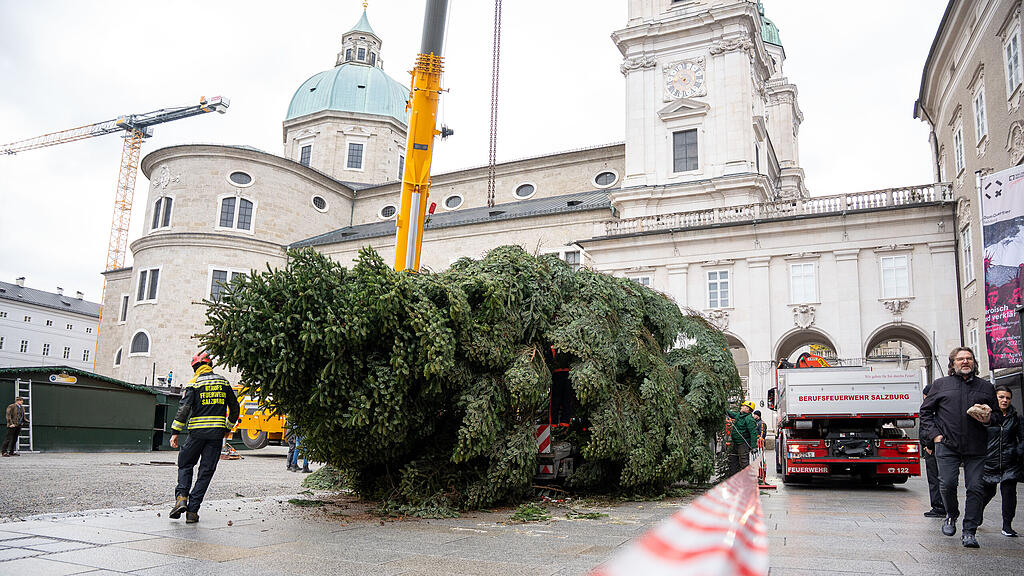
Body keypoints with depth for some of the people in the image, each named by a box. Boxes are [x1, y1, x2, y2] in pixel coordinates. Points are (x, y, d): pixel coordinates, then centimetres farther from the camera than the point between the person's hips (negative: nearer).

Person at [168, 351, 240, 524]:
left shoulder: (194, 383, -1)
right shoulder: (223, 382, 10)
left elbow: (185, 408, -9)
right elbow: (234, 407, 12)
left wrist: (175, 432, -6)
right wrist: (228, 427, 24)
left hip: (197, 432, -2)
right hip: (217, 433, 2)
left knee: (185, 465, 17)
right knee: (206, 471, 5)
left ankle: (181, 497, -2)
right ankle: (192, 511, 3)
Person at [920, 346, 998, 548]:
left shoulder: (986, 387, 14)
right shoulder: (940, 384, 11)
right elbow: (925, 411, 12)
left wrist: (988, 418, -4)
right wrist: (934, 434, 0)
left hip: (977, 448, 1)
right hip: (947, 446, -1)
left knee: (976, 488, -4)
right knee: (947, 484, -6)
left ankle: (969, 532, 4)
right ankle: (951, 516, 22)